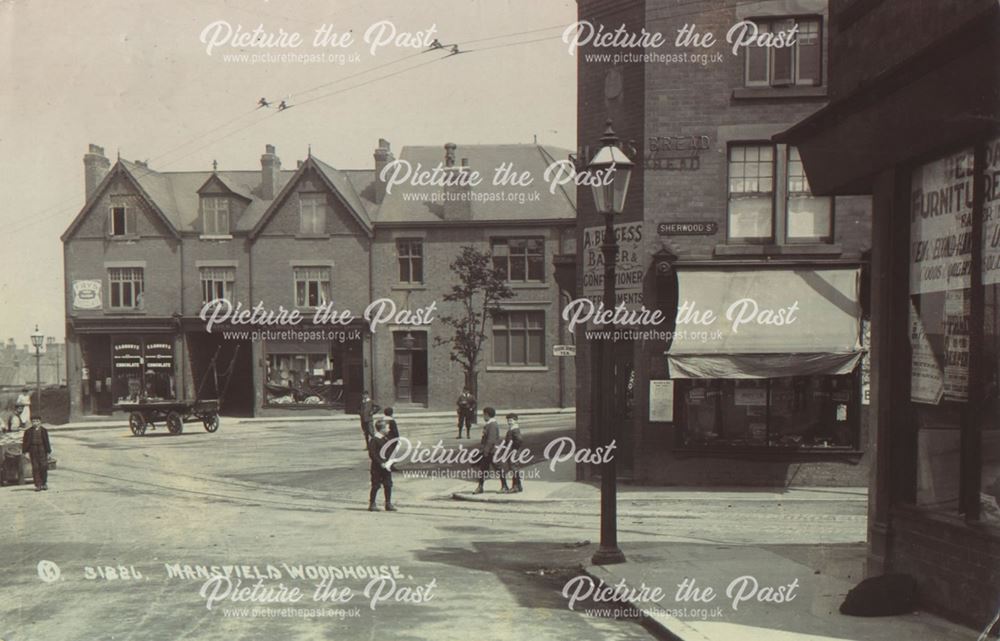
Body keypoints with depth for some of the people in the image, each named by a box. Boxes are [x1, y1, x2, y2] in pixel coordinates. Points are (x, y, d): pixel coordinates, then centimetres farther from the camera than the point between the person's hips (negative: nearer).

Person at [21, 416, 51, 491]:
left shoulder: (44, 431, 7)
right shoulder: (28, 431, 5)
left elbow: (46, 442, 9)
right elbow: (25, 442, 5)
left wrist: (48, 452, 7)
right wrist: (26, 451, -3)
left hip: (42, 450, 0)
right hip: (33, 451, 0)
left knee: (44, 467, -4)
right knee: (35, 468, -3)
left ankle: (44, 483, 11)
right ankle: (38, 485, -1)